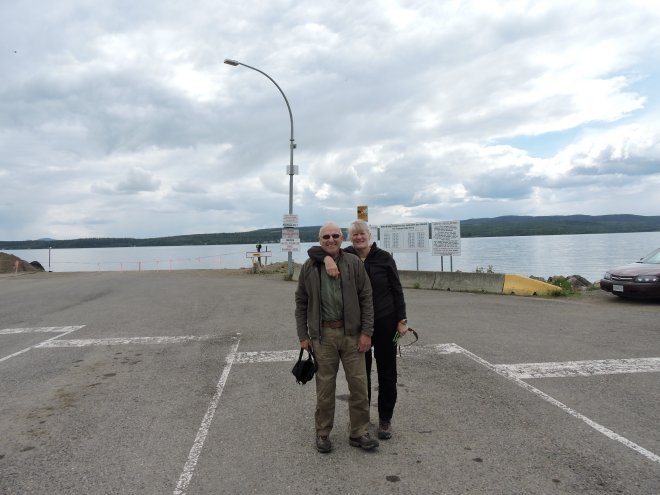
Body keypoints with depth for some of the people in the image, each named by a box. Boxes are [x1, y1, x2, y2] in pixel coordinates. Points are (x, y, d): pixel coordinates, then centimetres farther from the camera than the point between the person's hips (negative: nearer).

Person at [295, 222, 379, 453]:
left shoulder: (354, 263, -1)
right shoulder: (309, 267, 1)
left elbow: (366, 298, 0)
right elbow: (301, 302, 6)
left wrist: (366, 332, -5)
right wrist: (303, 335, 2)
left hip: (352, 333, 1)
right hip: (323, 334, 0)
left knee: (359, 384, 6)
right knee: (325, 386, 9)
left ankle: (359, 433, 22)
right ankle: (323, 433, 26)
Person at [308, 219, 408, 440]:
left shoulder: (384, 258, -7)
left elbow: (397, 290, -2)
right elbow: (312, 250, -9)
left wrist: (402, 320, -5)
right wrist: (327, 257, -30)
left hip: (384, 322, -1)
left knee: (387, 372, 9)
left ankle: (385, 419, 26)